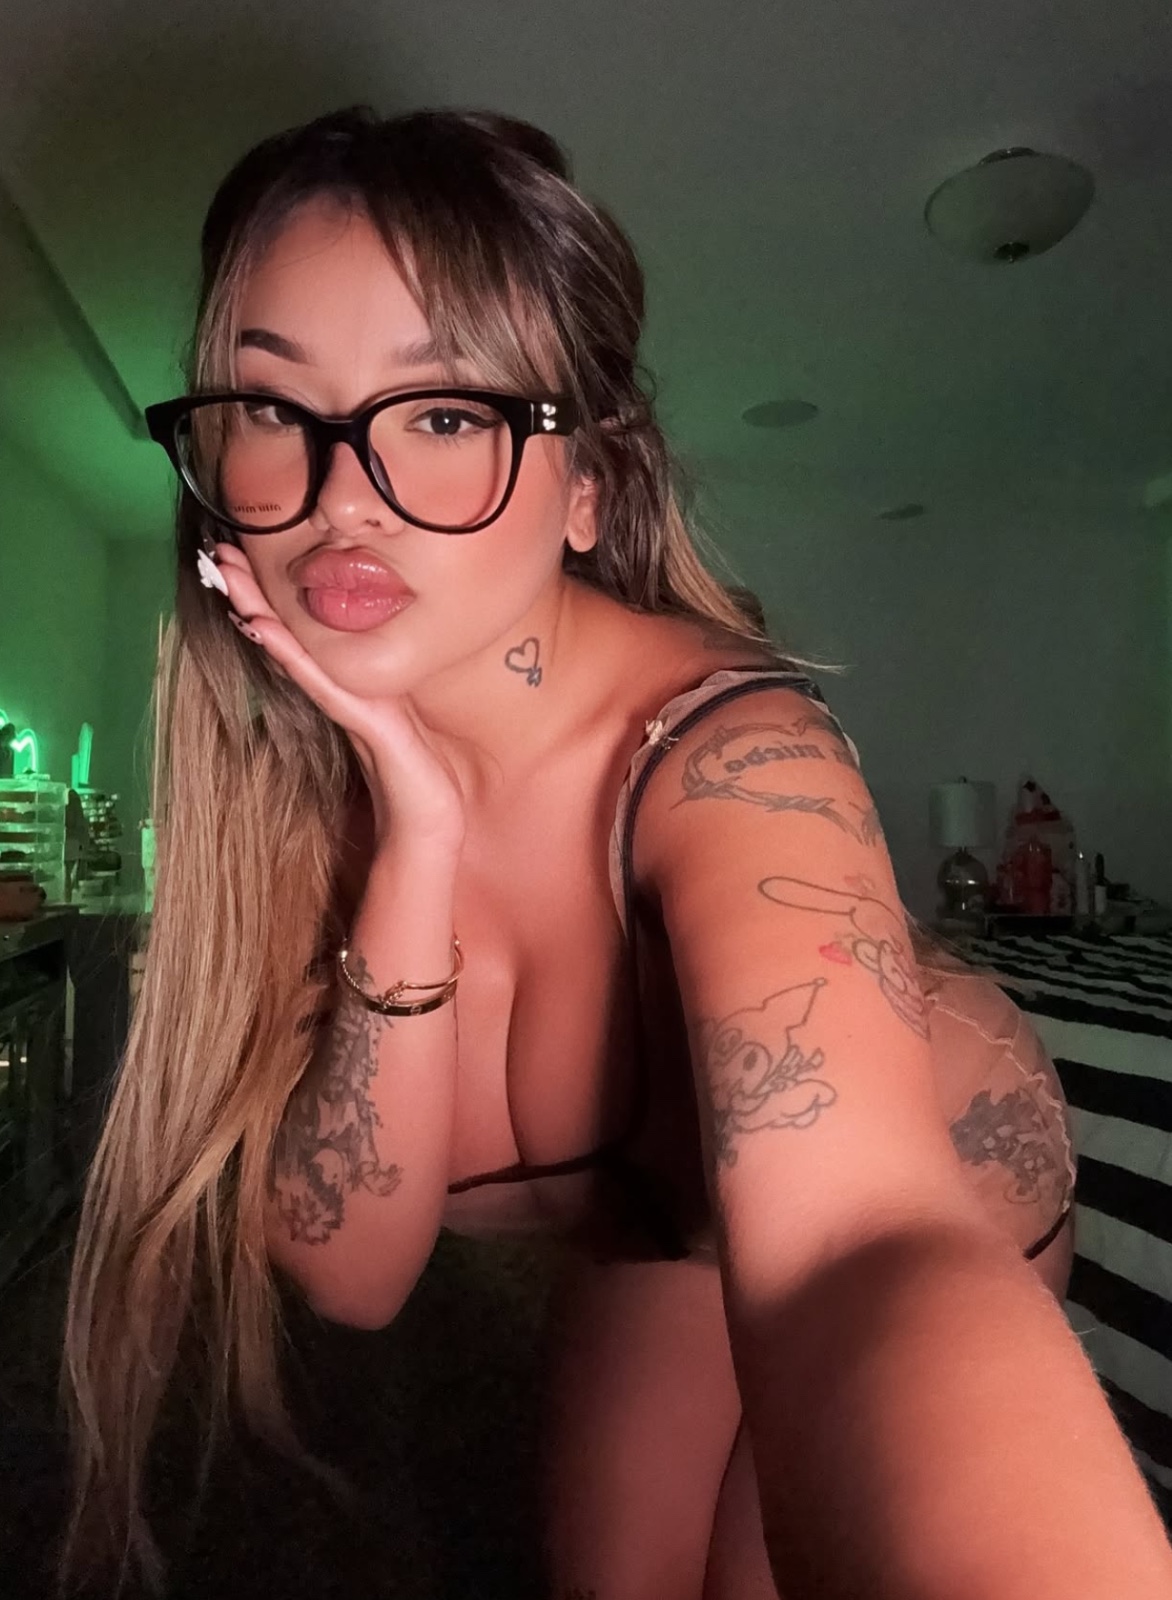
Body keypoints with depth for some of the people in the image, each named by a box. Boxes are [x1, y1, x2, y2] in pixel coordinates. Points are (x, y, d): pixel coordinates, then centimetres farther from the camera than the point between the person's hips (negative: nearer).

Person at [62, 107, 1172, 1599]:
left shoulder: (724, 753, -37)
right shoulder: (288, 768, -21)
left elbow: (855, 1248, -51)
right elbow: (352, 1265, -24)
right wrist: (414, 847, -38)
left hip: (922, 1174, -3)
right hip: (658, 1208, 4)